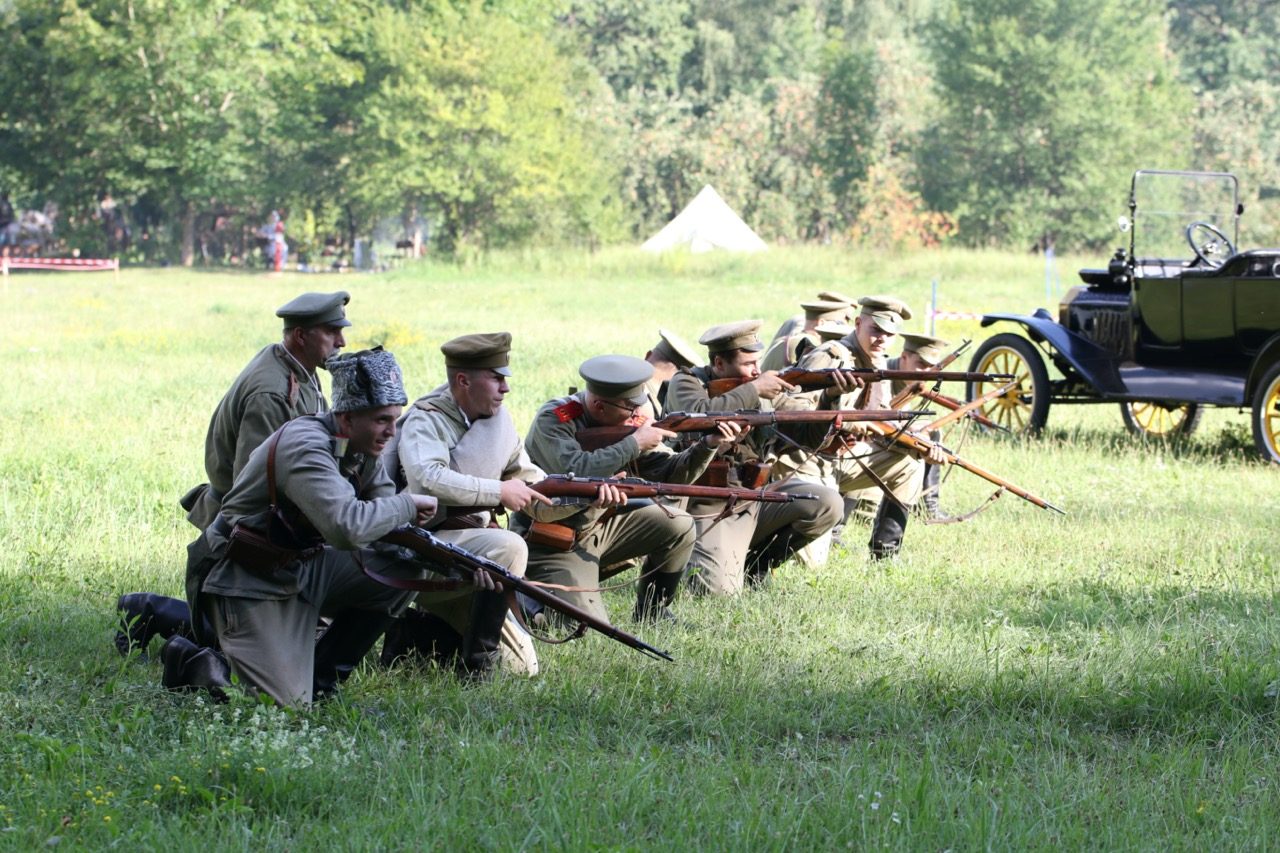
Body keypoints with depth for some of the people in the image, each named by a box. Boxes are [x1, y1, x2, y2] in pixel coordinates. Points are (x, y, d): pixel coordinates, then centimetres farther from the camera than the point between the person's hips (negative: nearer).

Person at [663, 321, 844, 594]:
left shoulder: (762, 387, 6)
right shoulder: (686, 383, -8)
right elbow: (701, 415, -31)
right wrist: (754, 390, -25)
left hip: (755, 497, 6)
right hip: (711, 510, -6)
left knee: (826, 505, -8)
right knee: (720, 588, -24)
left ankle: (754, 565, 8)